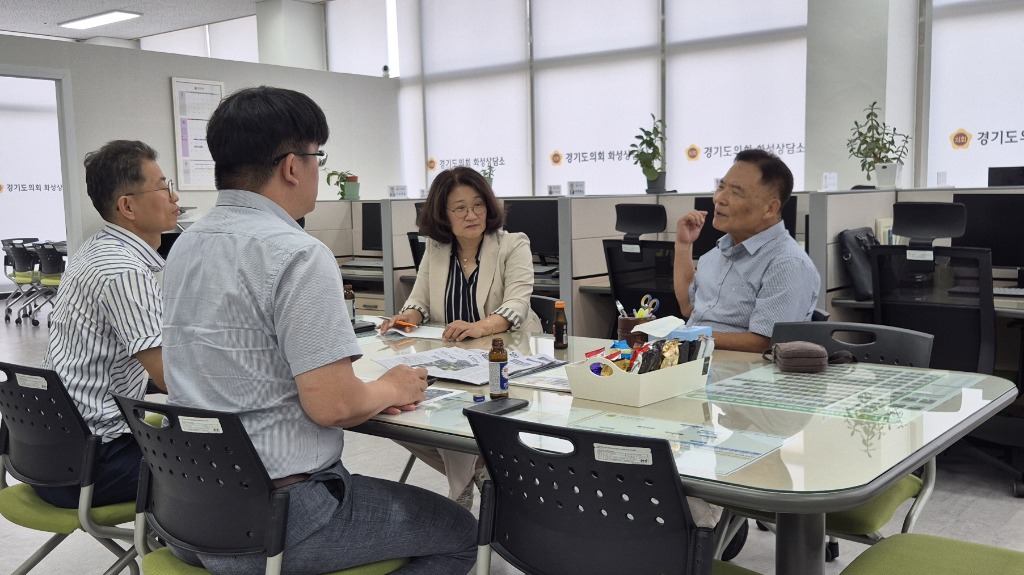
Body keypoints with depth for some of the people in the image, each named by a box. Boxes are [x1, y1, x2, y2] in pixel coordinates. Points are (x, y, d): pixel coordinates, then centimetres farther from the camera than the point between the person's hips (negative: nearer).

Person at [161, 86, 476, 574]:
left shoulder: (187, 244, 7)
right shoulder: (297, 255, -20)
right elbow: (331, 404, -24)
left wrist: (369, 395, 10)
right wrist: (391, 390, -2)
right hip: (272, 522, -8)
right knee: (459, 533, 9)